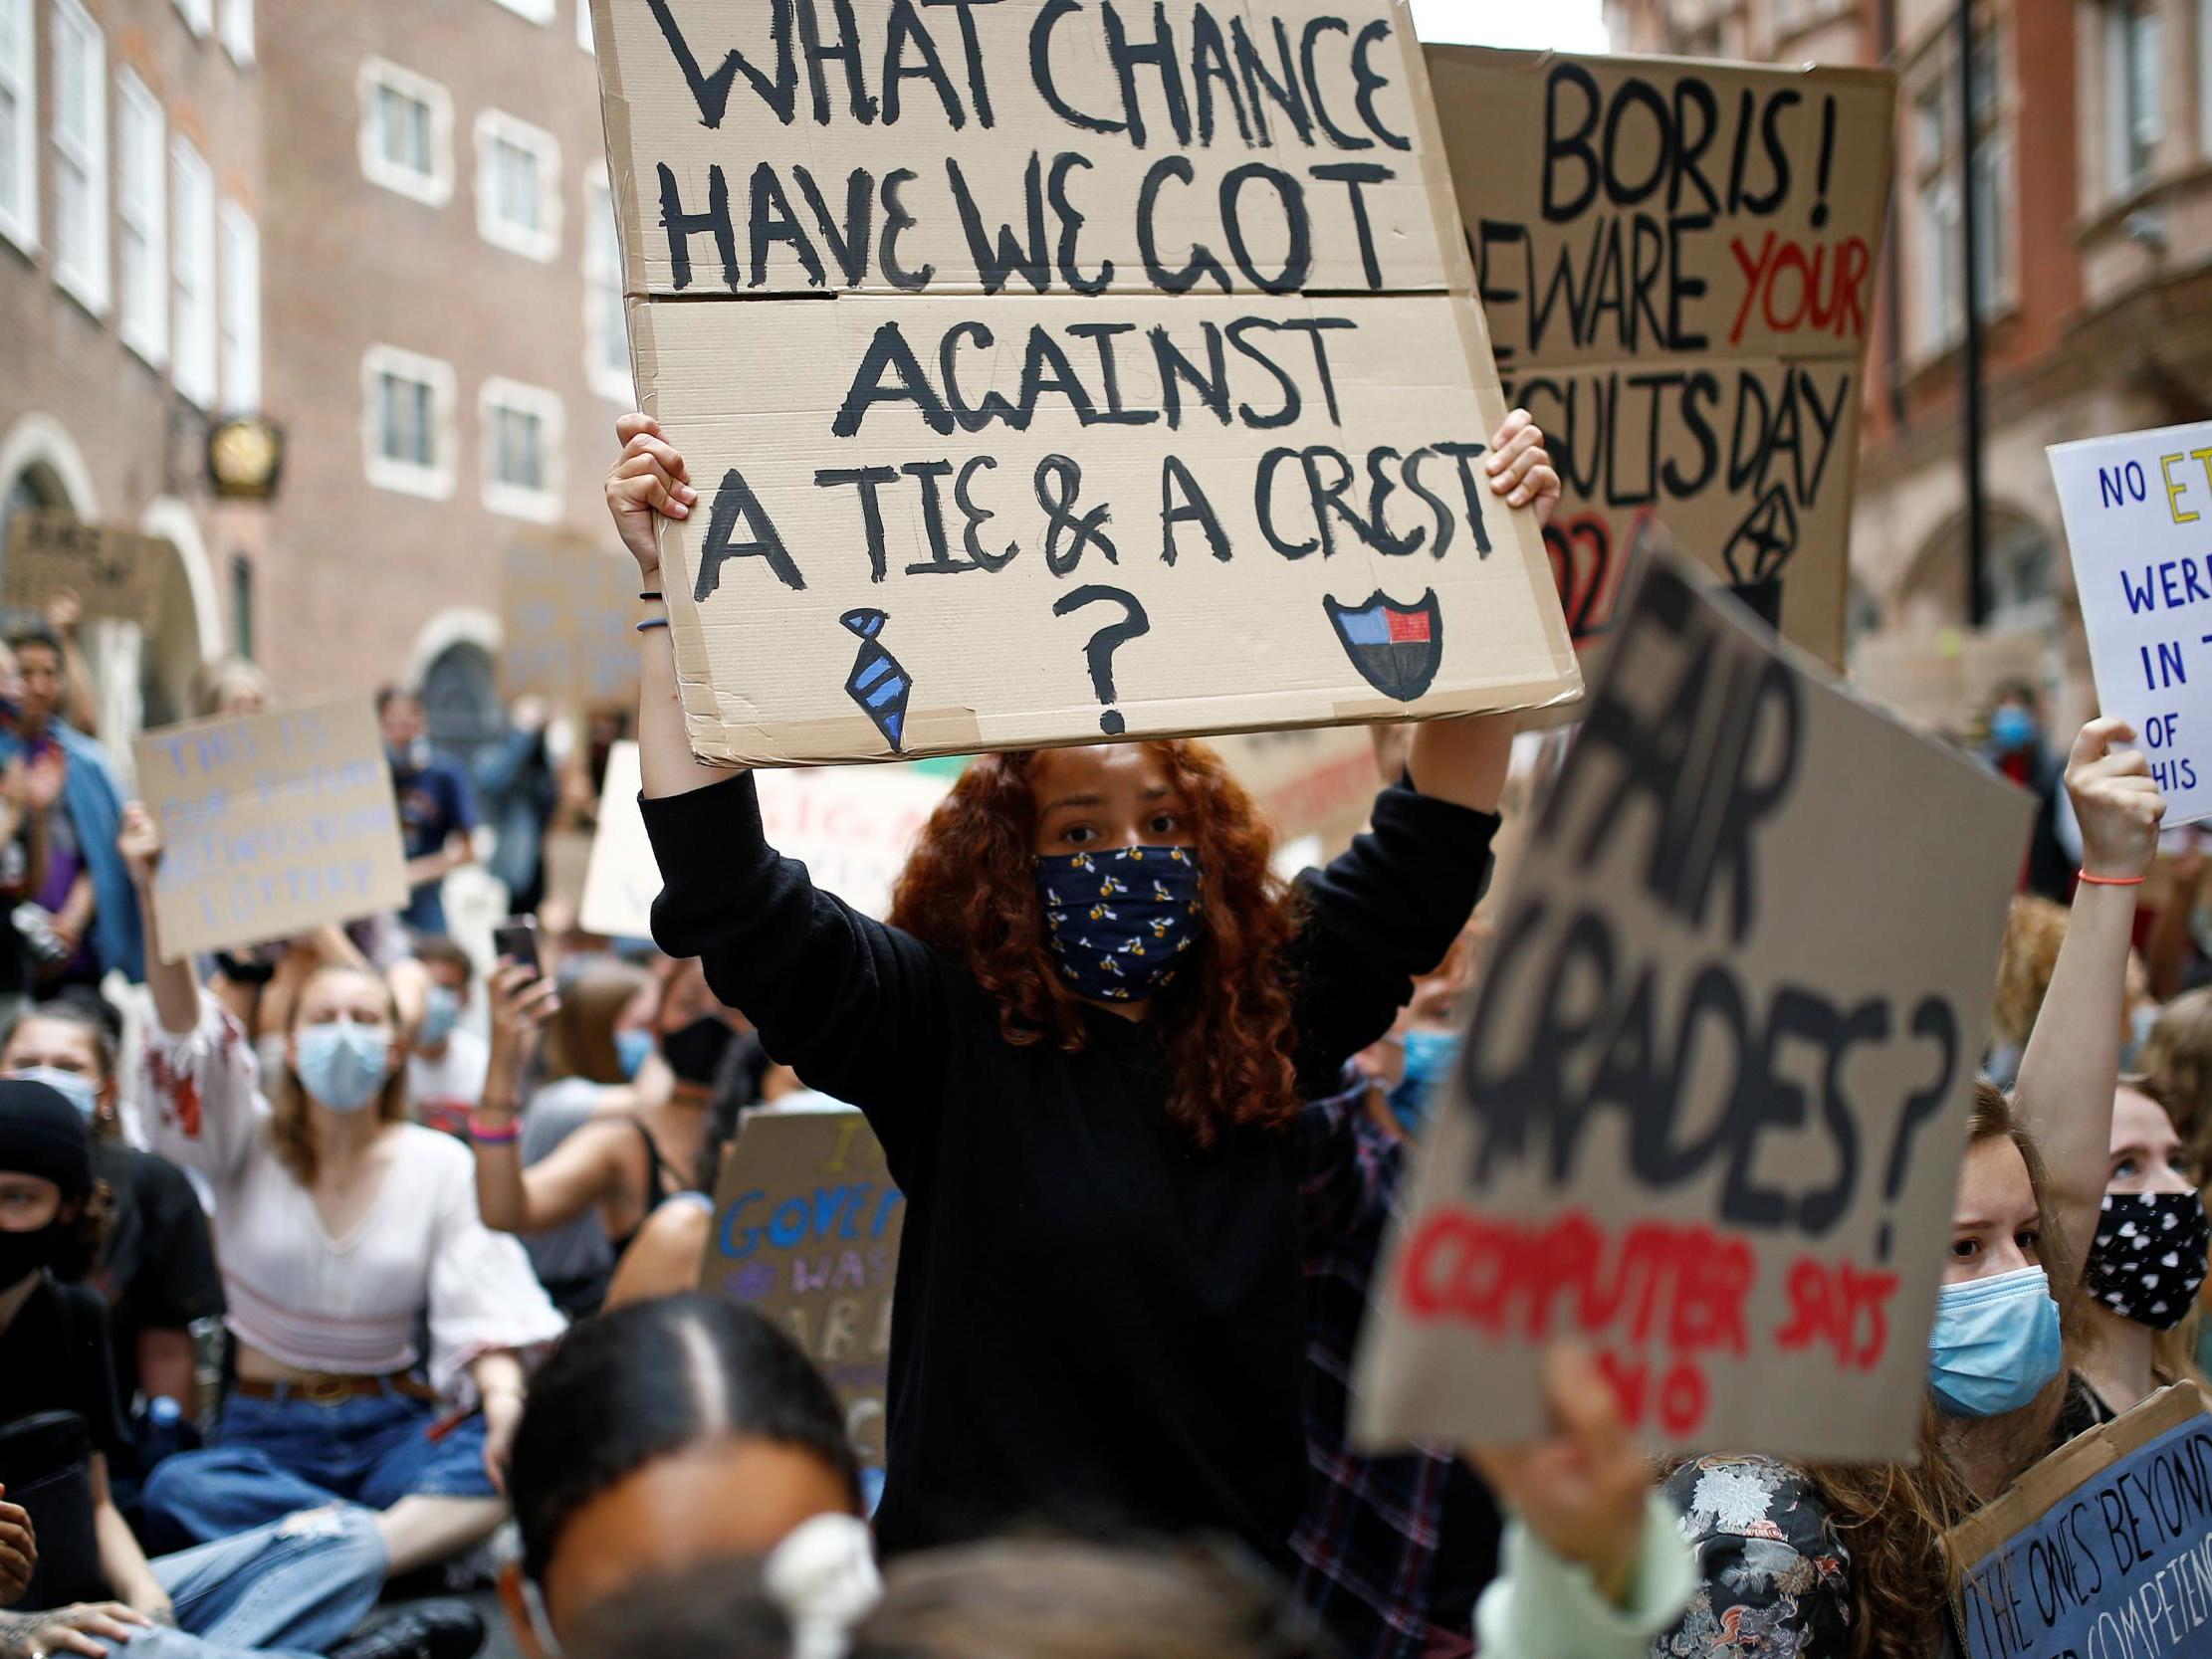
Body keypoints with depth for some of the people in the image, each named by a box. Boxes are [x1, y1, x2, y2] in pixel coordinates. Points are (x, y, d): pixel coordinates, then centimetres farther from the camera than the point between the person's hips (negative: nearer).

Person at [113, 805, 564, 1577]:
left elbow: (483, 1307, -6)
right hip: (262, 1433, 0)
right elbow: (187, 1038, -13)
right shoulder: (250, 1146, 5)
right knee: (177, 1488, -35)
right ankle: (426, 1539, -36)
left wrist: (505, 1401, -28)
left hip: (393, 1428, 0)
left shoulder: (440, 1164, 5)